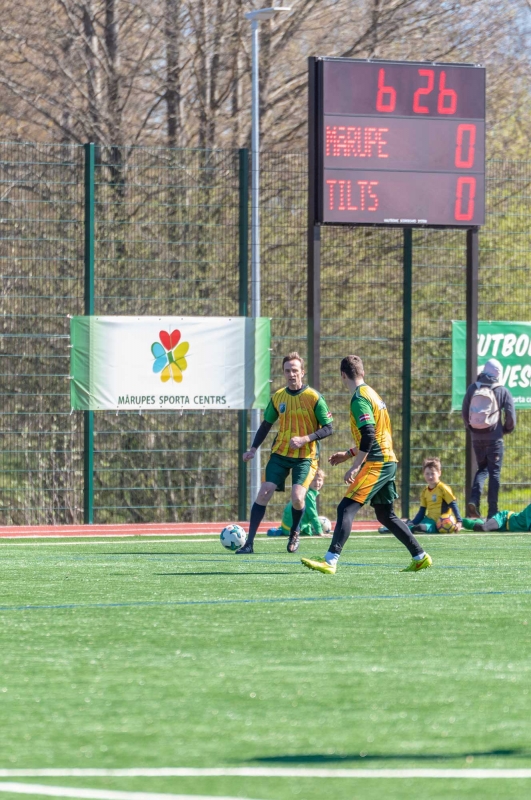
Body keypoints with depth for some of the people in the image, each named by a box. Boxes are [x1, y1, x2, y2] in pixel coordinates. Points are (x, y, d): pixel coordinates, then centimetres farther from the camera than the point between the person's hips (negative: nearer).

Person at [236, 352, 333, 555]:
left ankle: (294, 533, 13)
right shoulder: (278, 397, 5)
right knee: (264, 493, -10)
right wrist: (254, 449, 7)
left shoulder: (314, 398, -8)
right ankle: (249, 542, -6)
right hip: (280, 454, 4)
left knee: (297, 497, -19)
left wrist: (305, 439, -21)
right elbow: (266, 424, 17)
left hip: (305, 456, -4)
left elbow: (328, 429, -7)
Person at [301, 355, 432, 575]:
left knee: (346, 509, -13)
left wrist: (355, 466, -20)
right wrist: (349, 454, 29)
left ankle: (330, 561, -21)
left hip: (375, 465, -10)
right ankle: (420, 557, 21)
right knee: (385, 515, 18)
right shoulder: (372, 394, 17)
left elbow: (369, 436, -23)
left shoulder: (359, 399, -13)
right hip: (388, 462, 10)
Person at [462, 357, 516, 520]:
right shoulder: (502, 391, -4)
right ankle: (492, 512, 0)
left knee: (482, 468, 18)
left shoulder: (472, 389, 3)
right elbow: (511, 415, -8)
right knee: (494, 472, 3)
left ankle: (474, 499, -6)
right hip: (494, 438, -3)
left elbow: (465, 412, 7)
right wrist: (507, 429, 10)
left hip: (476, 437, 3)